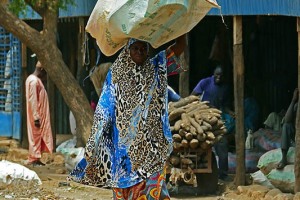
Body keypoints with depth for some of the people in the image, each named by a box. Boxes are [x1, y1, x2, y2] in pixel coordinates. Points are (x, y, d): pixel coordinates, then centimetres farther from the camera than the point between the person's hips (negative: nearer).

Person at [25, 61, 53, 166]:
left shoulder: (33, 79, 14)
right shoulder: (34, 81, -18)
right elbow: (33, 100, -22)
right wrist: (36, 117, -23)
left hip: (40, 115, 10)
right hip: (37, 115, -10)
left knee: (38, 136, 11)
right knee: (36, 135, -5)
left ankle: (35, 158, 14)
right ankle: (34, 159, -1)